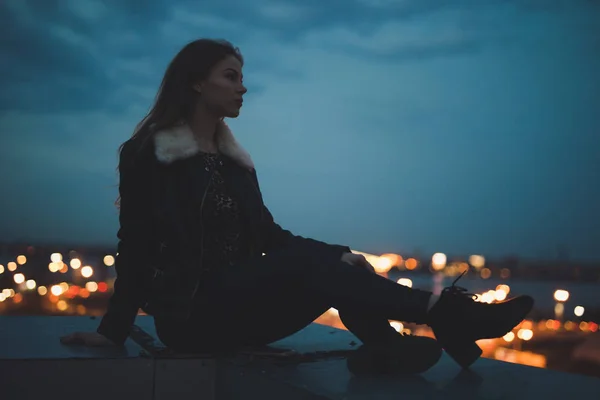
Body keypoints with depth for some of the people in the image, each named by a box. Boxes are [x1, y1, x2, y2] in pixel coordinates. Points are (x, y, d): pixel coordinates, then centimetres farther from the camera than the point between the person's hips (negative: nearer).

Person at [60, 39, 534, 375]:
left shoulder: (235, 159, 16)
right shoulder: (146, 153, -1)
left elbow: (269, 235, 8)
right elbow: (136, 244, -4)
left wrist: (340, 255, -7)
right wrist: (115, 330, -8)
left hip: (239, 310, 6)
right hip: (190, 313, -6)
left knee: (326, 265, -20)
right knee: (304, 262, -29)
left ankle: (385, 344, -46)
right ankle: (442, 312, -37)